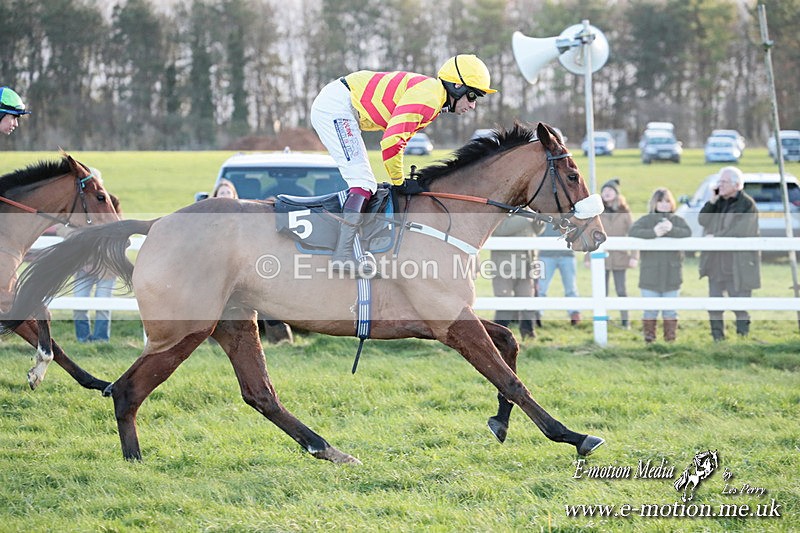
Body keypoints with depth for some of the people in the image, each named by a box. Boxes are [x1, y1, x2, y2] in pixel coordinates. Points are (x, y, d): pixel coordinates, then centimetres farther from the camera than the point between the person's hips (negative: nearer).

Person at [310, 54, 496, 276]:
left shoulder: (434, 98, 14)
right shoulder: (428, 98, -20)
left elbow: (399, 138, 22)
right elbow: (391, 141, -27)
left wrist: (399, 180, 15)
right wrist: (400, 182, -14)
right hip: (335, 106, -11)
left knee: (367, 186, 14)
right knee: (362, 179, -17)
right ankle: (343, 254, -24)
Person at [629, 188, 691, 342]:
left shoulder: (677, 220, 8)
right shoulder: (647, 220, 3)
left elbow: (688, 233, -9)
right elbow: (633, 231, -13)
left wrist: (672, 230, -24)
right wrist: (653, 232, -24)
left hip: (671, 274, 1)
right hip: (650, 274, -1)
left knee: (670, 310, 7)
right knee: (650, 309, 1)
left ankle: (671, 337, 13)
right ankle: (649, 336, 7)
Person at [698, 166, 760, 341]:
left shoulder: (747, 204, -8)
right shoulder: (718, 202, 13)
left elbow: (740, 231, -18)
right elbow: (702, 220, 5)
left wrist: (716, 237, -14)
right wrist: (712, 201, -6)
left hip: (738, 265, -6)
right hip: (715, 263, 7)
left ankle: (743, 337, 5)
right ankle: (717, 338, 15)